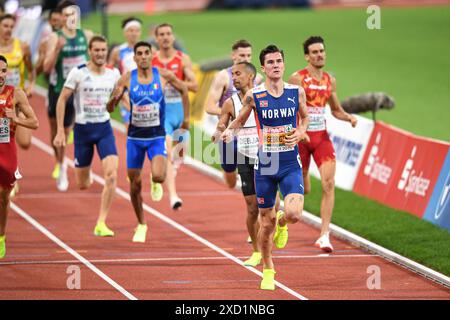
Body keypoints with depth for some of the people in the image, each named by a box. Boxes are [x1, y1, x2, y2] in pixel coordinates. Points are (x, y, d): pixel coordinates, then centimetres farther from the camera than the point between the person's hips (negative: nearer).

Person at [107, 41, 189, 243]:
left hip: (157, 137, -1)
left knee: (158, 177, -24)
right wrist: (115, 98, -25)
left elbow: (183, 89, 11)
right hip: (135, 137, 1)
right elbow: (110, 108, -3)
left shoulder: (163, 76, -8)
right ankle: (141, 225, 25)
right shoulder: (127, 79, -7)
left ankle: (156, 183, 15)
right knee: (135, 183, 6)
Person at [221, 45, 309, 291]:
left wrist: (300, 133, -3)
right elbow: (240, 120, 11)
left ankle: (282, 223, 19)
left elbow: (305, 117, 17)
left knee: (294, 214, -21)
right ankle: (268, 270, 28)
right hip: (265, 163, 0)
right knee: (266, 224, 6)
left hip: (291, 164, 0)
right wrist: (229, 131, -10)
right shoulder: (254, 96, -4)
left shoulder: (297, 92, 0)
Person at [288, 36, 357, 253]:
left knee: (329, 184, -14)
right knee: (304, 190, 3)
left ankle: (324, 235, -13)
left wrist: (348, 117, 0)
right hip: (301, 137, -4)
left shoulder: (330, 81, 9)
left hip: (322, 137, 4)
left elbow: (336, 110, 20)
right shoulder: (297, 78, -7)